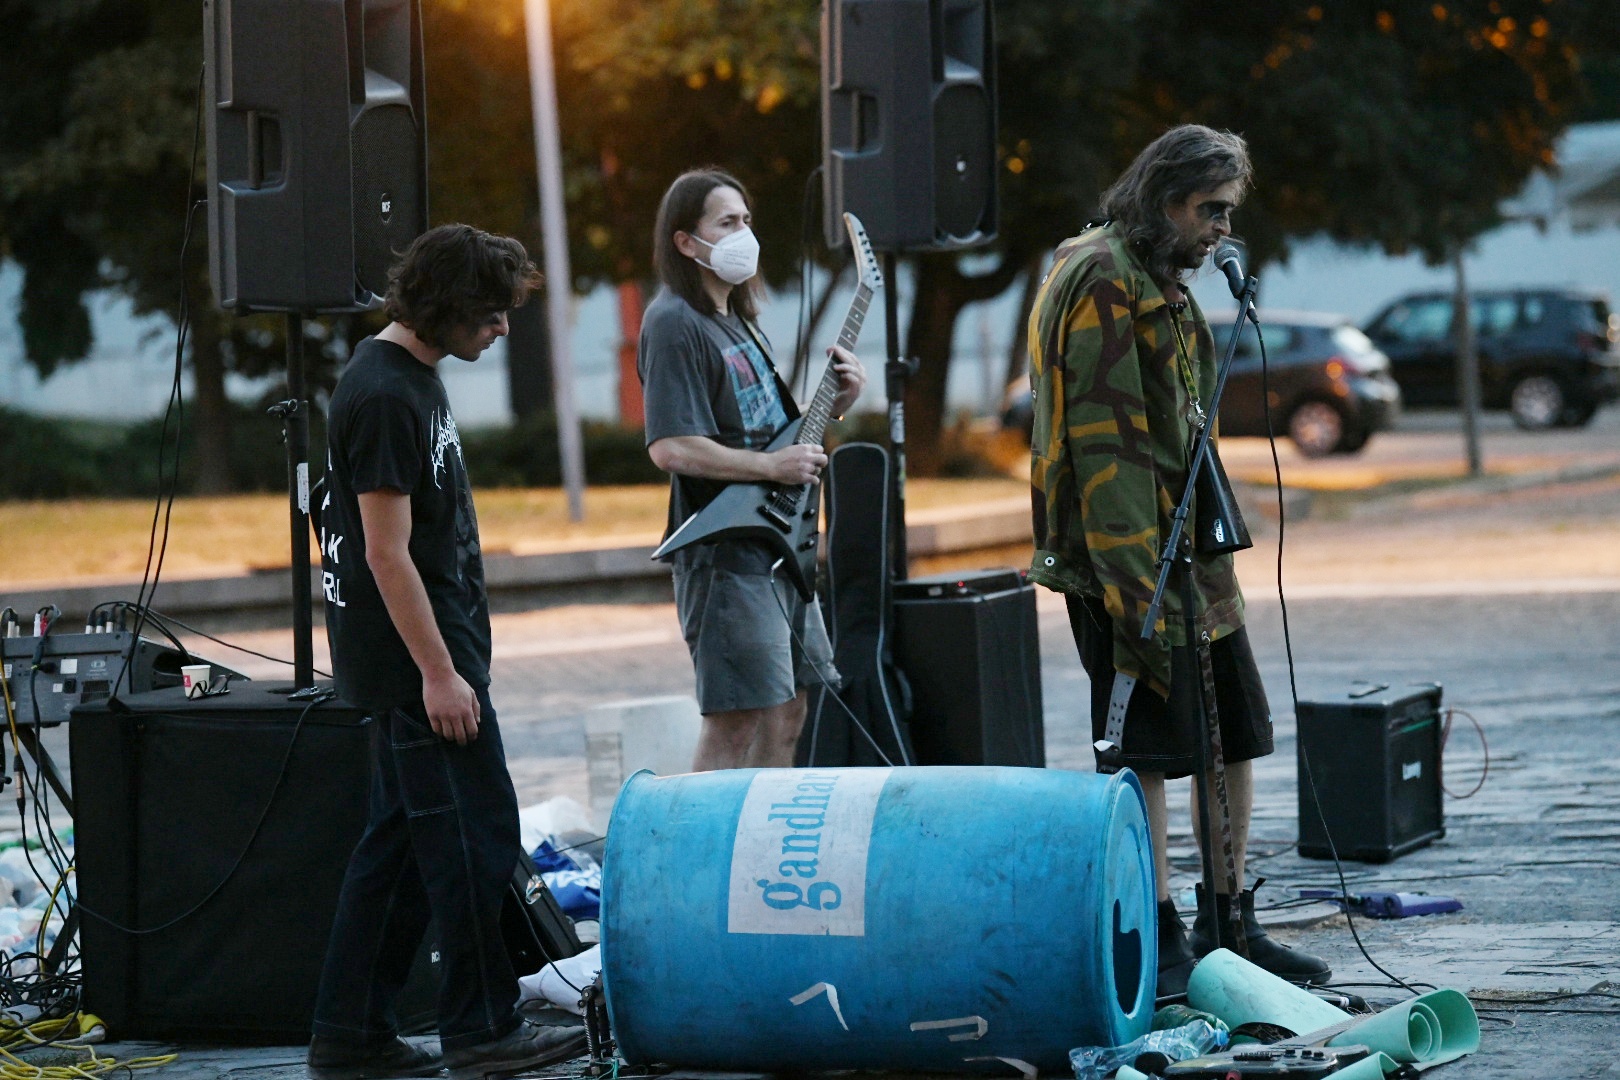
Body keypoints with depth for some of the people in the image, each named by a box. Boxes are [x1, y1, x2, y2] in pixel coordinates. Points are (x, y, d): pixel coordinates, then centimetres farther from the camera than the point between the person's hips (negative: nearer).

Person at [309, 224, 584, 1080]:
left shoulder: (408, 375, 13)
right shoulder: (385, 395, -18)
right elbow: (387, 551, -21)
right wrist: (438, 672, -21)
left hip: (421, 653, 10)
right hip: (416, 655, -10)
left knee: (399, 840, 11)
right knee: (475, 833, -5)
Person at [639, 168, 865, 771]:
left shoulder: (736, 319, 18)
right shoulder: (675, 324, -13)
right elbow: (671, 447, -22)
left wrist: (837, 401, 8)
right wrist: (773, 466, -20)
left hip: (777, 548, 10)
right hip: (726, 555, -10)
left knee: (787, 712, 12)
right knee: (736, 722, -12)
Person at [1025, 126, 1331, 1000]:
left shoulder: (1163, 282, 18)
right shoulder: (1101, 280, -14)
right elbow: (1105, 445, -20)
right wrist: (1135, 587, -24)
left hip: (1190, 550, 10)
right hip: (1131, 559, -10)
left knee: (1236, 739, 12)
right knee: (1144, 753, -6)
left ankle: (1229, 927, 20)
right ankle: (1157, 941, 1)